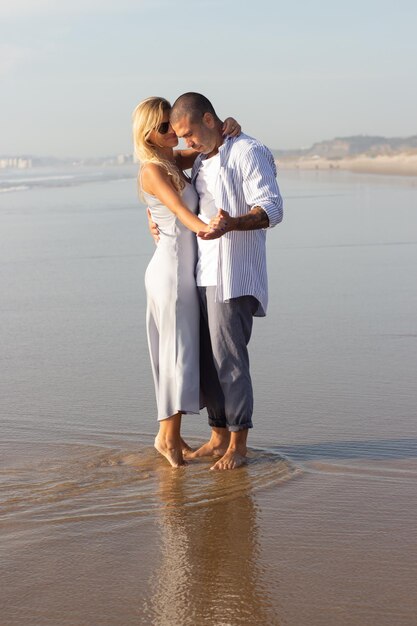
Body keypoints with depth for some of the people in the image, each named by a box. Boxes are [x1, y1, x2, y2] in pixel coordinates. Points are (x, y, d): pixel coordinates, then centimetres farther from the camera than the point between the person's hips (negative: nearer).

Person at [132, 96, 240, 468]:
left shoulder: (174, 160, 12)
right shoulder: (152, 170, -14)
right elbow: (179, 208, -30)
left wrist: (228, 128, -1)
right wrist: (204, 228, -49)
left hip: (182, 269, 9)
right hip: (172, 268, -9)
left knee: (181, 351, 11)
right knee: (178, 350, -7)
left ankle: (171, 433, 18)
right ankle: (168, 436, -1)